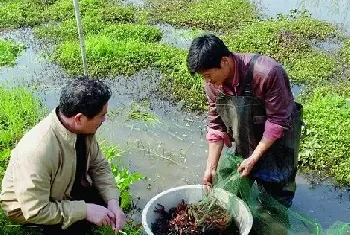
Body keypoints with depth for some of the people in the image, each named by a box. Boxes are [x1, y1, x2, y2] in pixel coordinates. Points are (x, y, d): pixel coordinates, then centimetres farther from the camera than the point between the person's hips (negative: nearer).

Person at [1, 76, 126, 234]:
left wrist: (112, 202, -19)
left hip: (64, 189, 6)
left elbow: (99, 166, -6)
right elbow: (35, 211, -34)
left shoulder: (83, 128, -20)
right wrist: (85, 210, -31)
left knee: (110, 198, -6)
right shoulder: (37, 150, -39)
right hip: (27, 207, -6)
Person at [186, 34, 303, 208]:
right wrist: (211, 167, -12)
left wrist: (254, 159, -24)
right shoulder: (213, 83, -17)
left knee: (277, 195, 7)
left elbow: (278, 121, -27)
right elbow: (216, 125, -8)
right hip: (246, 139, 5)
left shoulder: (266, 73, -35)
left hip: (277, 139, -5)